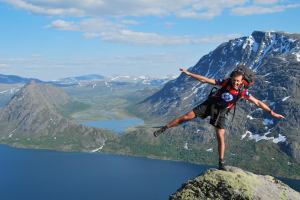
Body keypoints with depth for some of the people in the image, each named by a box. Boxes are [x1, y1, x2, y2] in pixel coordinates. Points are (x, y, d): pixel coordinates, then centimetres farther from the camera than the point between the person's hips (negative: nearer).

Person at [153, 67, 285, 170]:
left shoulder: (243, 92, -15)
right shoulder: (224, 83, -15)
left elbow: (257, 102, -11)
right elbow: (205, 80, -13)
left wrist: (271, 112, -14)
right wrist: (188, 73, -15)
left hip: (220, 113, 0)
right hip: (209, 105, 0)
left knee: (220, 137, -4)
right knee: (186, 117, -8)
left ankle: (221, 163, 11)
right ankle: (163, 129, 4)